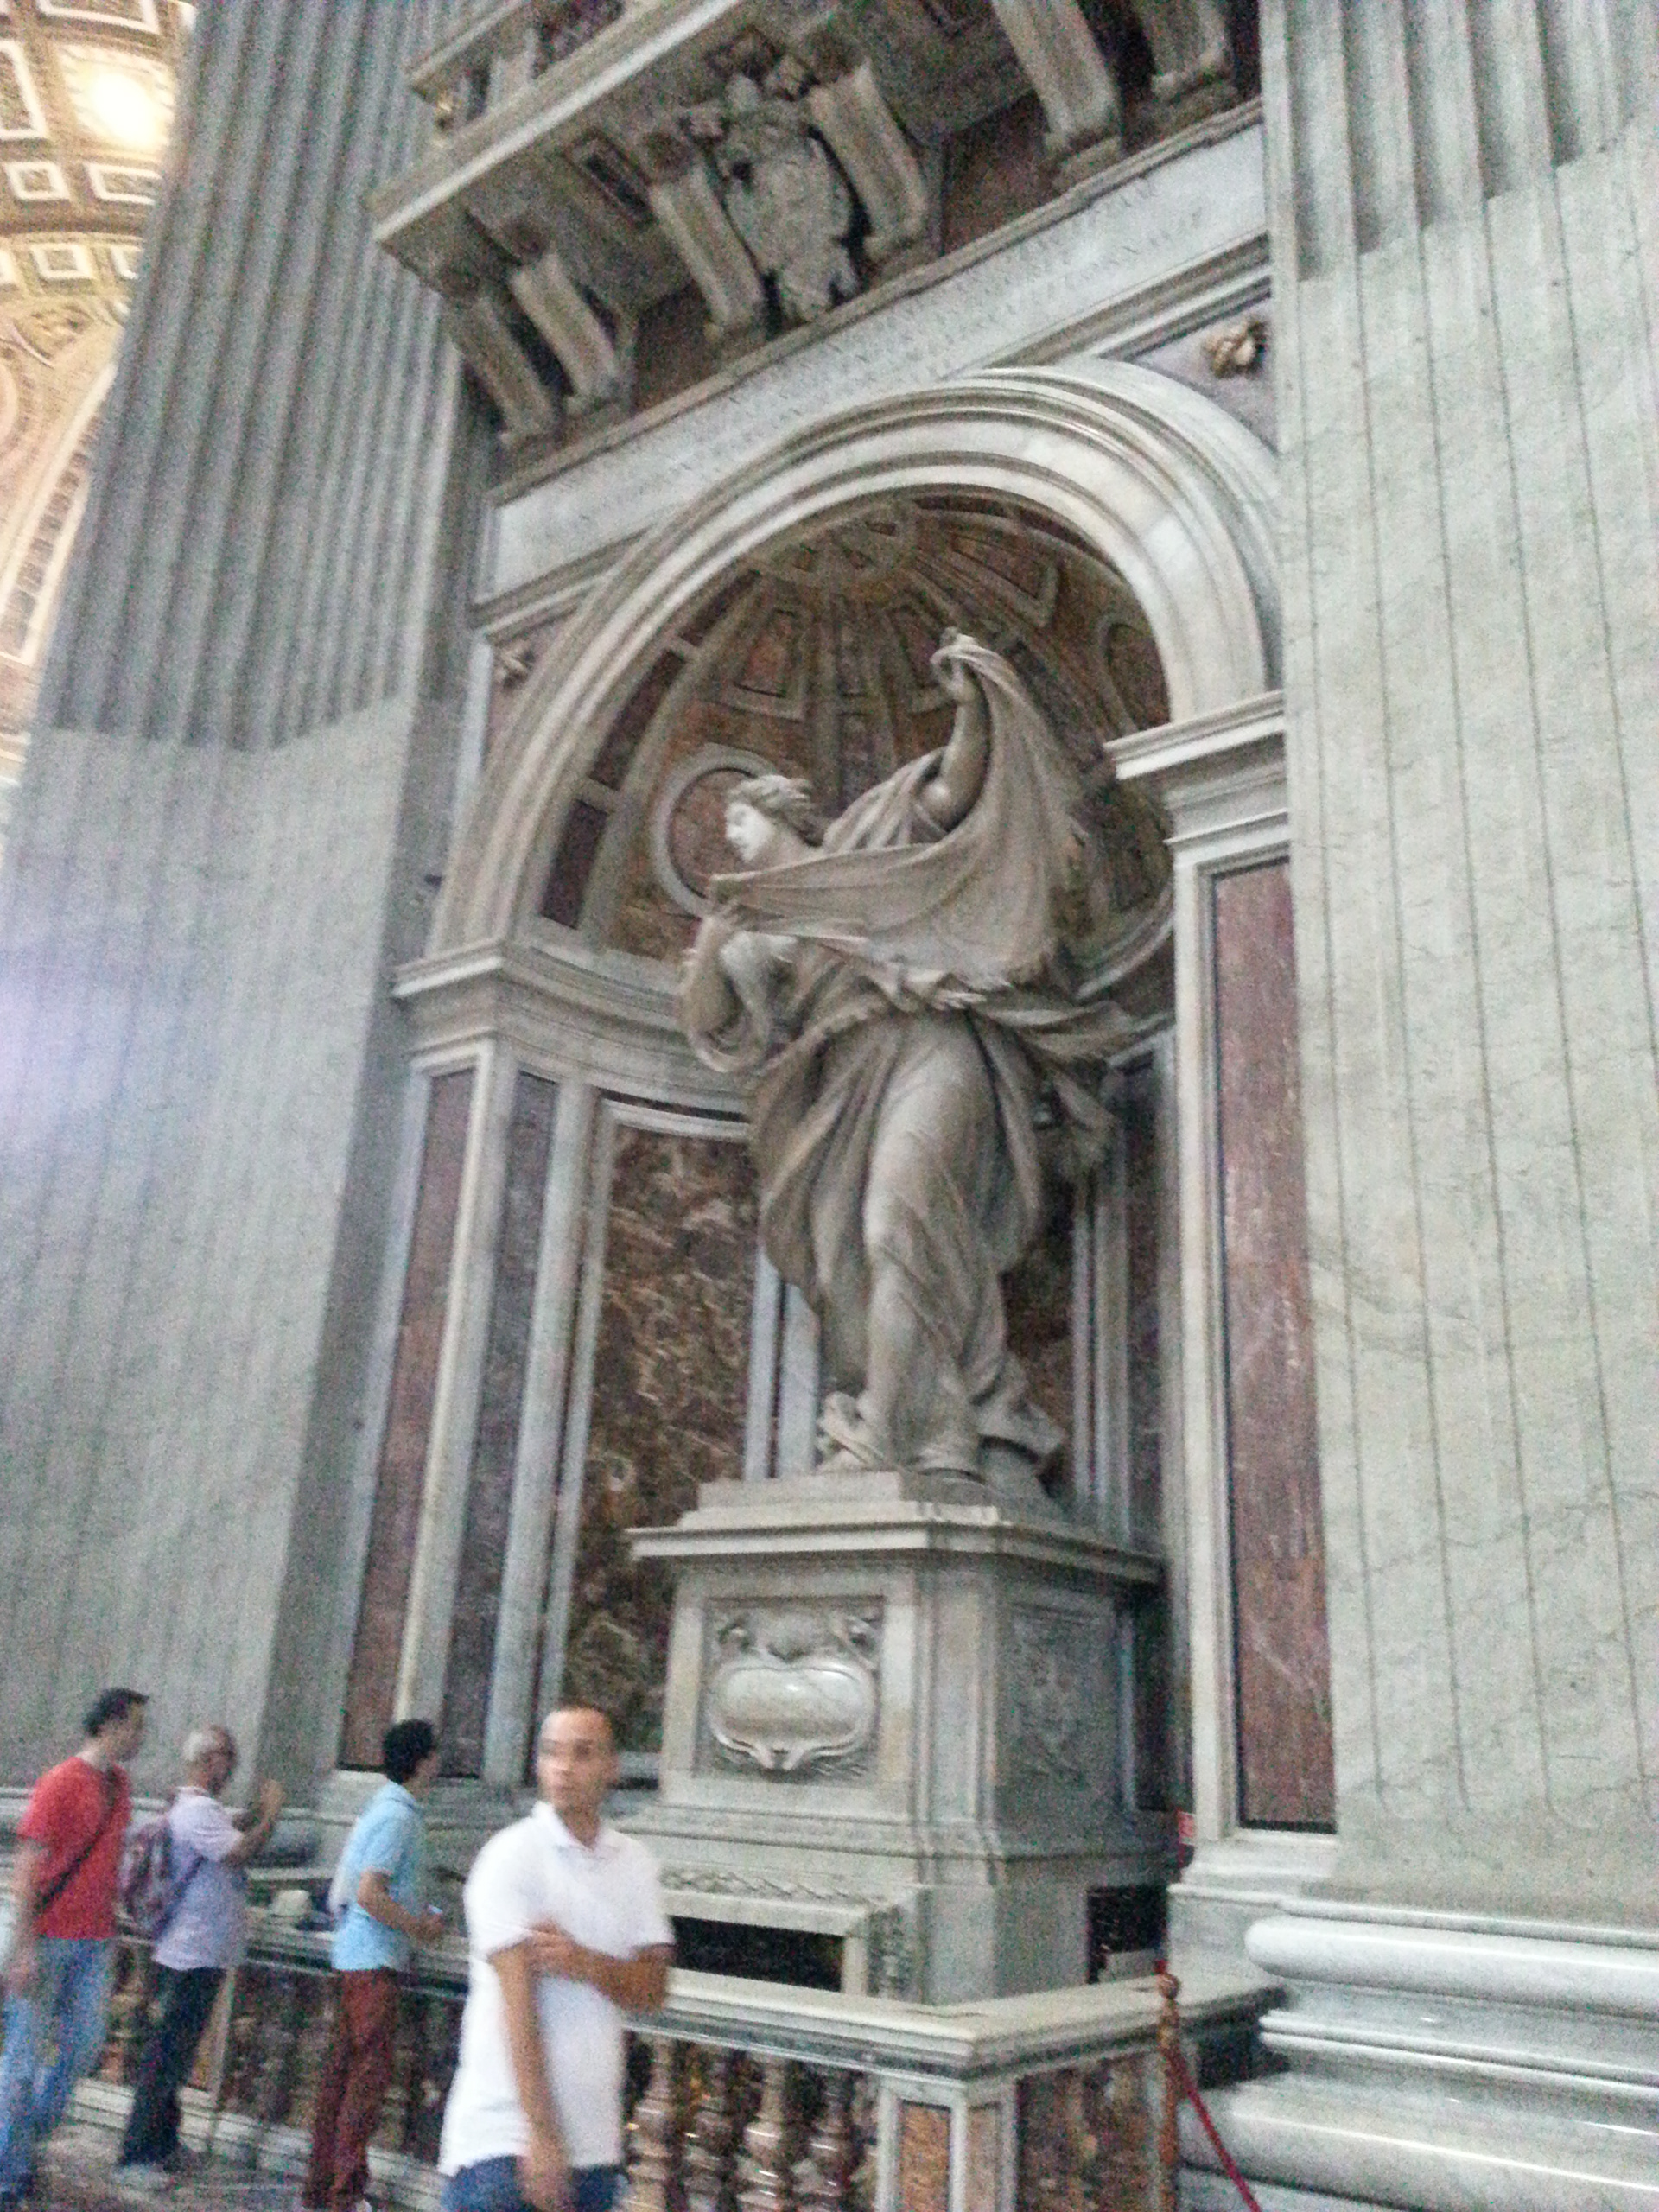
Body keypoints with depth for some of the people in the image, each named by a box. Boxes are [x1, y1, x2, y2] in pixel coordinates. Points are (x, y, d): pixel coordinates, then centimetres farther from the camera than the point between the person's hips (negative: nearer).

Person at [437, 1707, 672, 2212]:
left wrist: (587, 1964, -17)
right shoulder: (511, 1857, -10)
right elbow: (518, 2002, -15)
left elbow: (652, 1990, 3)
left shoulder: (635, 1863, 6)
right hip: (504, 2136, -5)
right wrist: (542, 2136, -18)